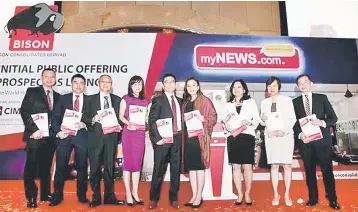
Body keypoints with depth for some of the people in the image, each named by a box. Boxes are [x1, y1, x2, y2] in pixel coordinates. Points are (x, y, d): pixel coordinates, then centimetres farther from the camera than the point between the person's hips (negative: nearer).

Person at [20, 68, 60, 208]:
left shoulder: (58, 96, 14)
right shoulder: (32, 92, 2)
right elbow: (24, 111, -6)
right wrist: (33, 130, -14)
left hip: (51, 136, 4)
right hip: (35, 135, -4)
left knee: (46, 167, 12)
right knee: (31, 166, -1)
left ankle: (45, 194, 21)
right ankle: (31, 197, 8)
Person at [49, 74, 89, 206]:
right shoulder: (63, 98, 10)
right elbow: (55, 117, 4)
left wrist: (85, 124, -14)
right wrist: (58, 131, -9)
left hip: (81, 136, 0)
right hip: (65, 135, 0)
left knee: (82, 167, 6)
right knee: (60, 166, 2)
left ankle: (82, 195, 18)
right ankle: (57, 196, 15)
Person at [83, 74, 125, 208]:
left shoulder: (117, 99, 11)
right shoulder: (91, 99, 9)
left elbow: (120, 117, 8)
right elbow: (85, 117, 4)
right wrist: (92, 119, -16)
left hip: (111, 136, 1)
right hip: (96, 137, -1)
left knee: (109, 167, 8)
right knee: (95, 168, 3)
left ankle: (109, 196, 17)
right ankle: (96, 197, 14)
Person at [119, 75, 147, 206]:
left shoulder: (144, 101, 14)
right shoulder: (126, 99, 4)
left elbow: (146, 117, 14)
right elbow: (121, 116, -2)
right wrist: (128, 123, -19)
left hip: (140, 133, 4)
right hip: (128, 133, -4)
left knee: (138, 163, 5)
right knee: (128, 162, -1)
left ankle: (135, 193, 14)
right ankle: (128, 193, 6)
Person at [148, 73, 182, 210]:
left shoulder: (180, 101, 16)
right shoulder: (158, 100, 1)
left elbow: (181, 119, 15)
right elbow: (152, 120, -7)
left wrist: (182, 135, 2)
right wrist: (157, 138, -15)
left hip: (177, 138, 5)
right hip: (163, 139, -4)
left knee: (176, 169, 9)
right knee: (159, 169, 1)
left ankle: (173, 198, 21)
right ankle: (154, 199, 15)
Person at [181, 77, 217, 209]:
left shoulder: (205, 101, -1)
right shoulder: (185, 103, 16)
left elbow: (213, 117, -4)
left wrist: (203, 119, -21)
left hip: (200, 137, -5)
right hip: (187, 138, 6)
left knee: (199, 167, -2)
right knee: (190, 168, 8)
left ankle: (199, 197, 8)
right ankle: (194, 196, 17)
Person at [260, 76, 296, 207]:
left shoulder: (287, 100, 4)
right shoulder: (264, 102, 11)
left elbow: (292, 119, -1)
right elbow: (263, 122, 12)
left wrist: (284, 130, -16)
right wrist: (263, 119, -12)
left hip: (285, 135, -2)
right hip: (271, 136, 2)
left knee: (287, 165, -1)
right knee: (274, 165, 2)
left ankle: (287, 194, 8)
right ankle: (275, 194, 8)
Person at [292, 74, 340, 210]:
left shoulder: (322, 98, 6)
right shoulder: (295, 102, 9)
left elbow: (333, 117, 2)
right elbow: (294, 122, 6)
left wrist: (322, 122, -17)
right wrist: (300, 134, -12)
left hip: (322, 140, -1)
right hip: (305, 141, 1)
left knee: (327, 170, 1)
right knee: (309, 171, 8)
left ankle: (332, 199, 13)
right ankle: (313, 198, 19)